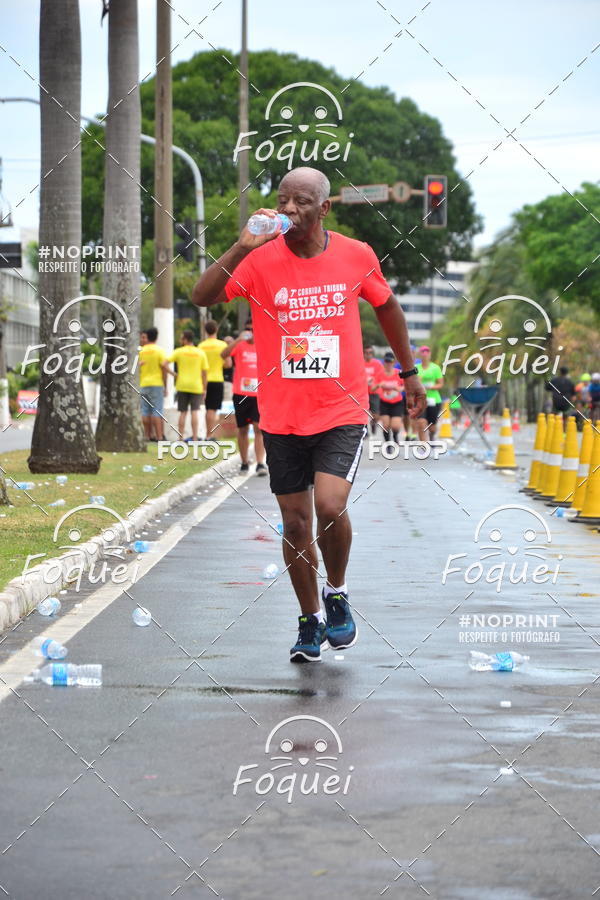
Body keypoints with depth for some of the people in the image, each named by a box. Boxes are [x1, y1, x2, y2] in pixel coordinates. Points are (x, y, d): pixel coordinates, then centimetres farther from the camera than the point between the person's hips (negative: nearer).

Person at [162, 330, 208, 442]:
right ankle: (194, 438, -9)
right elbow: (204, 373, 2)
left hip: (182, 385, 0)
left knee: (183, 413, 6)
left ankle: (181, 438, 7)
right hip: (196, 386, 0)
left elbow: (164, 364, -9)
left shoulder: (179, 352, 0)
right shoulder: (201, 353, 3)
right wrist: (204, 389, 7)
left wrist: (173, 374, 2)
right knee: (195, 411, -1)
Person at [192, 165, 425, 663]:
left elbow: (387, 306, 16)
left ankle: (337, 594, 8)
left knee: (330, 507, -19)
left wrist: (410, 370, 22)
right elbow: (202, 297, -18)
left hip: (343, 412, -1)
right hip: (282, 417, 1)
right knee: (295, 524, 7)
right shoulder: (260, 259, -7)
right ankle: (311, 619, 27)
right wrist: (241, 248, -30)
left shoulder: (357, 256, -3)